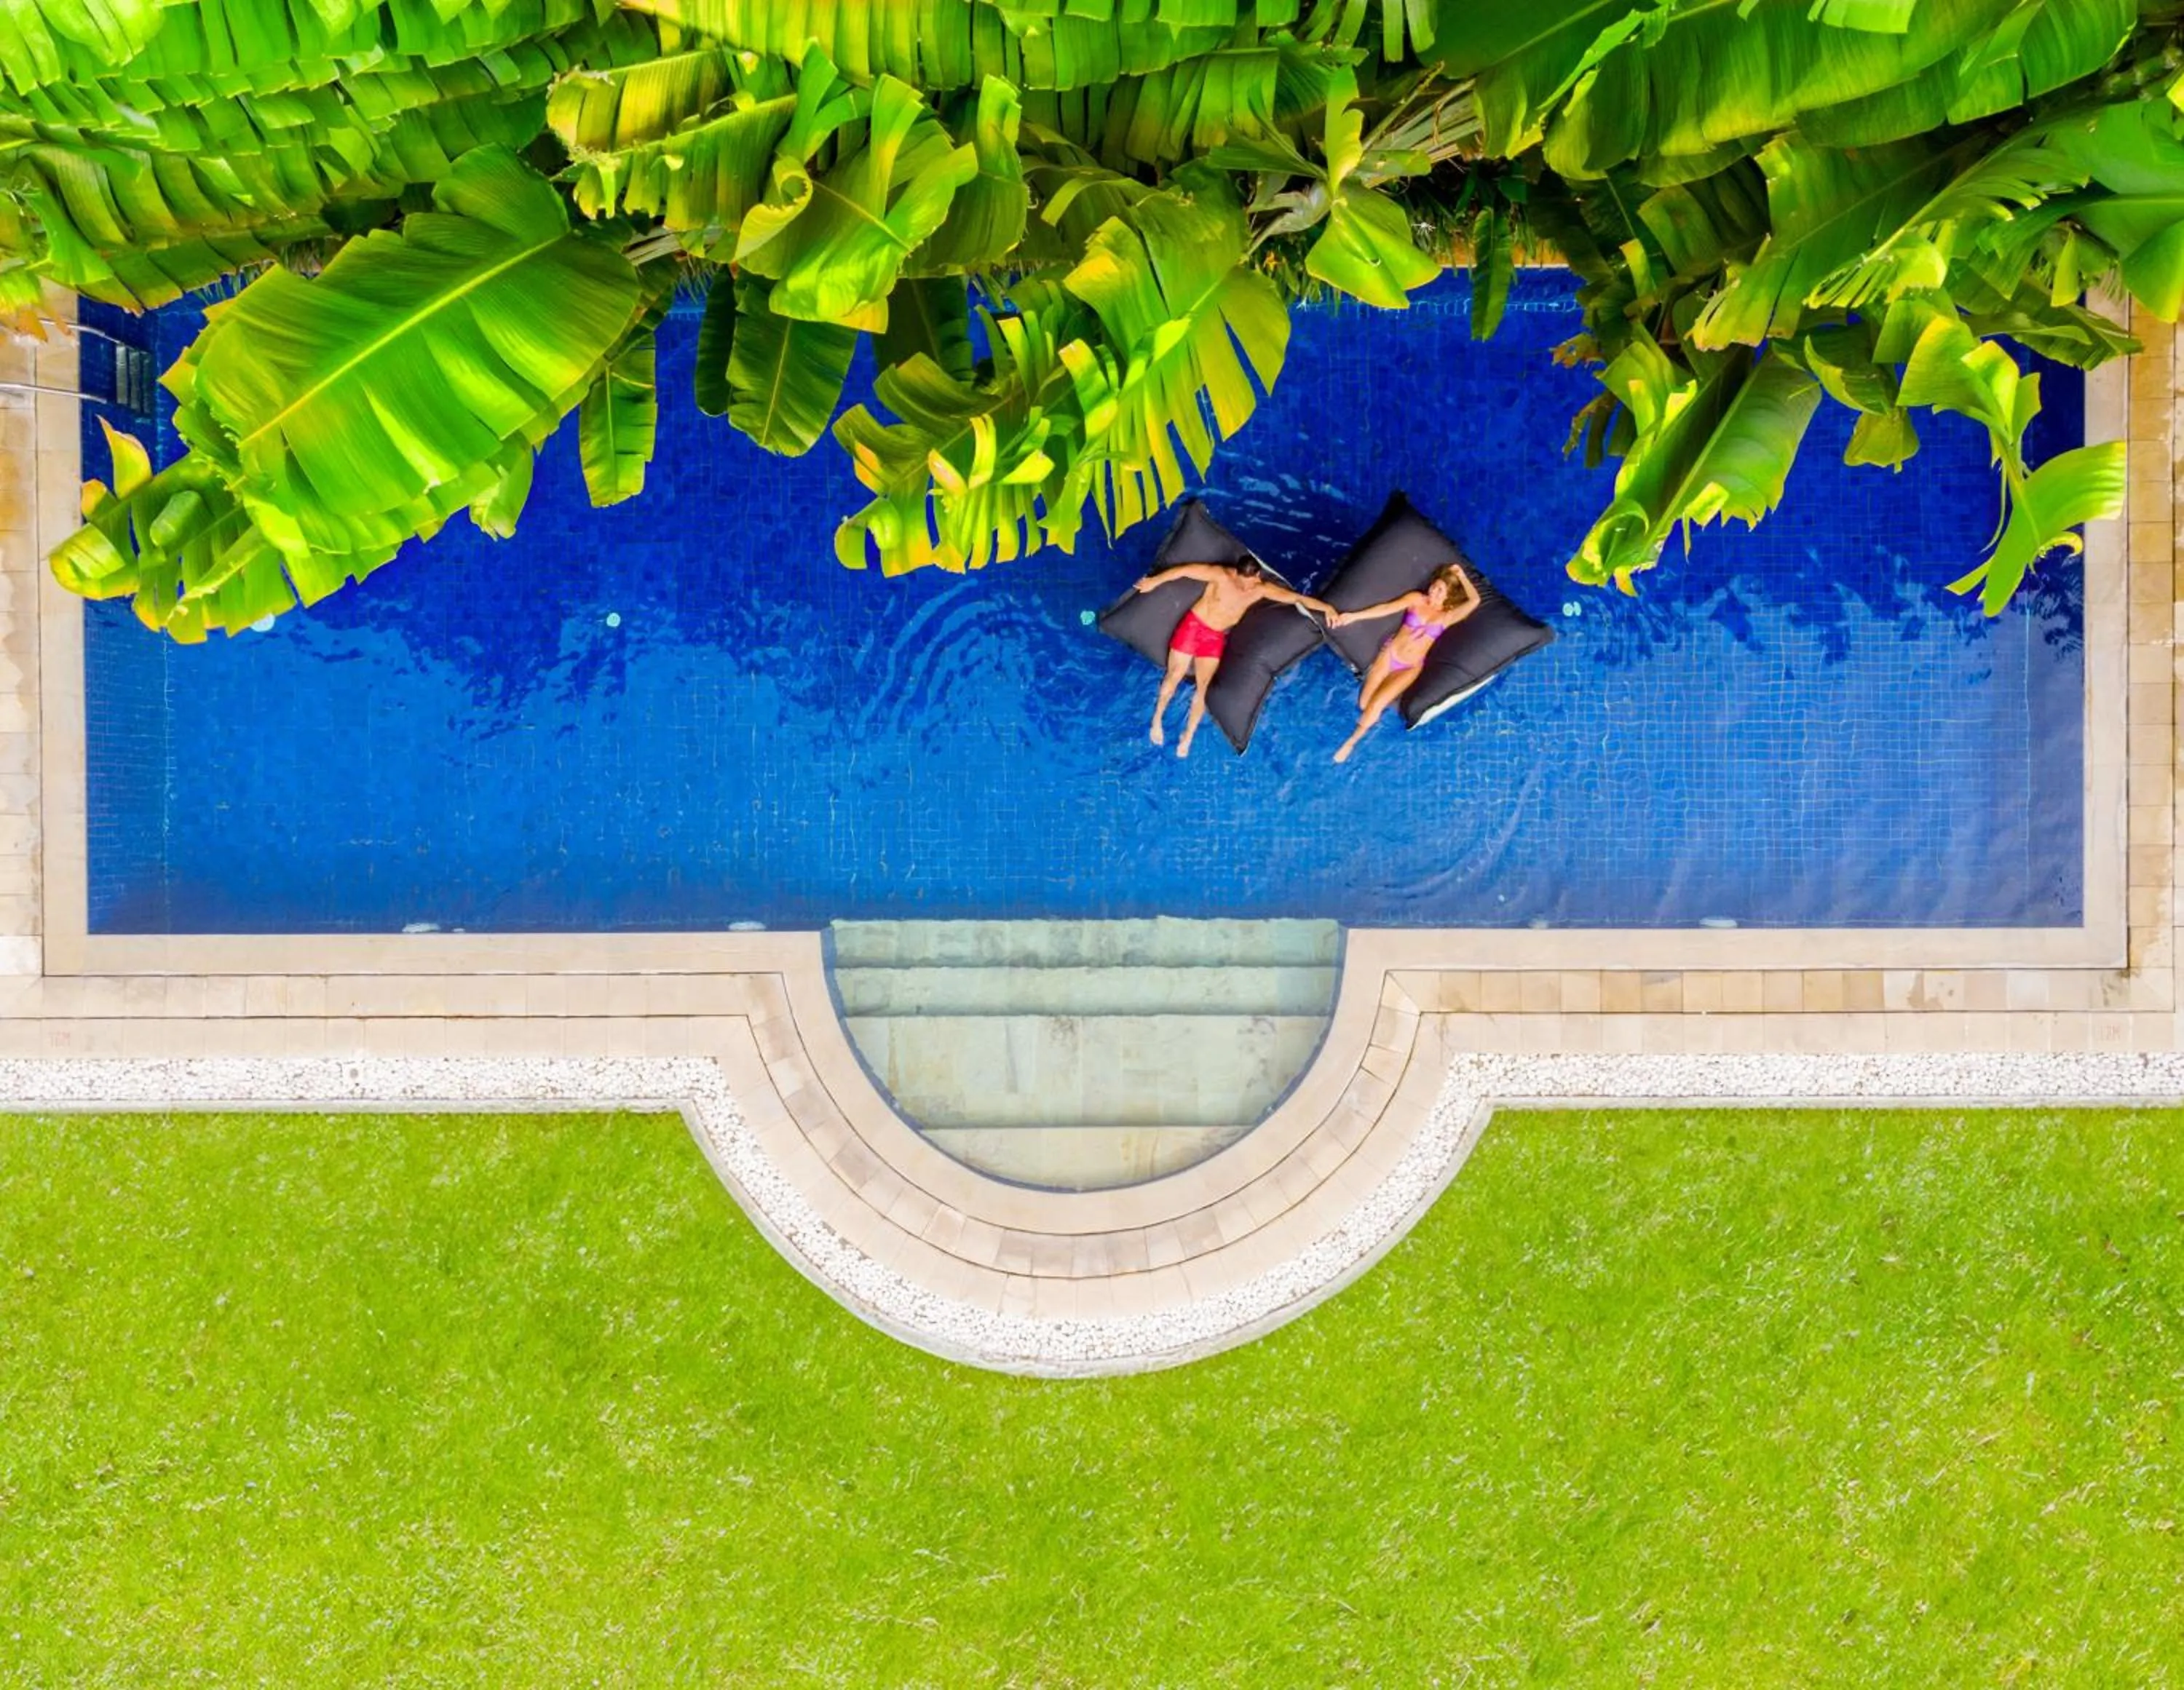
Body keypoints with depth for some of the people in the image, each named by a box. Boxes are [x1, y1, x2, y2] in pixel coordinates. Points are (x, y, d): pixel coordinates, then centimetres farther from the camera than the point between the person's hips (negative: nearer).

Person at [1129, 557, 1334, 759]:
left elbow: (1295, 597, -16)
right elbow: (1184, 570, -18)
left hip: (1215, 637, 3)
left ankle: (1188, 735, 8)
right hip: (1193, 626, -2)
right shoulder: (1220, 575, -23)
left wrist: (1326, 608, -24)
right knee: (1174, 677, 4)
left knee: (1203, 687, -4)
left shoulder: (1262, 589, -14)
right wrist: (1154, 581, -13)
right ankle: (1157, 719, 25)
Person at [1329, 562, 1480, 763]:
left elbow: (1474, 601, -19)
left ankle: (1353, 740, 9)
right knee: (1364, 703, -4)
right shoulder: (1416, 599, -4)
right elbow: (1387, 608, -11)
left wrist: (1461, 575, -14)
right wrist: (1354, 616, -21)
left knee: (1375, 705, -14)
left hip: (1410, 668, -1)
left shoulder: (1447, 617, -6)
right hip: (1390, 654, 1)